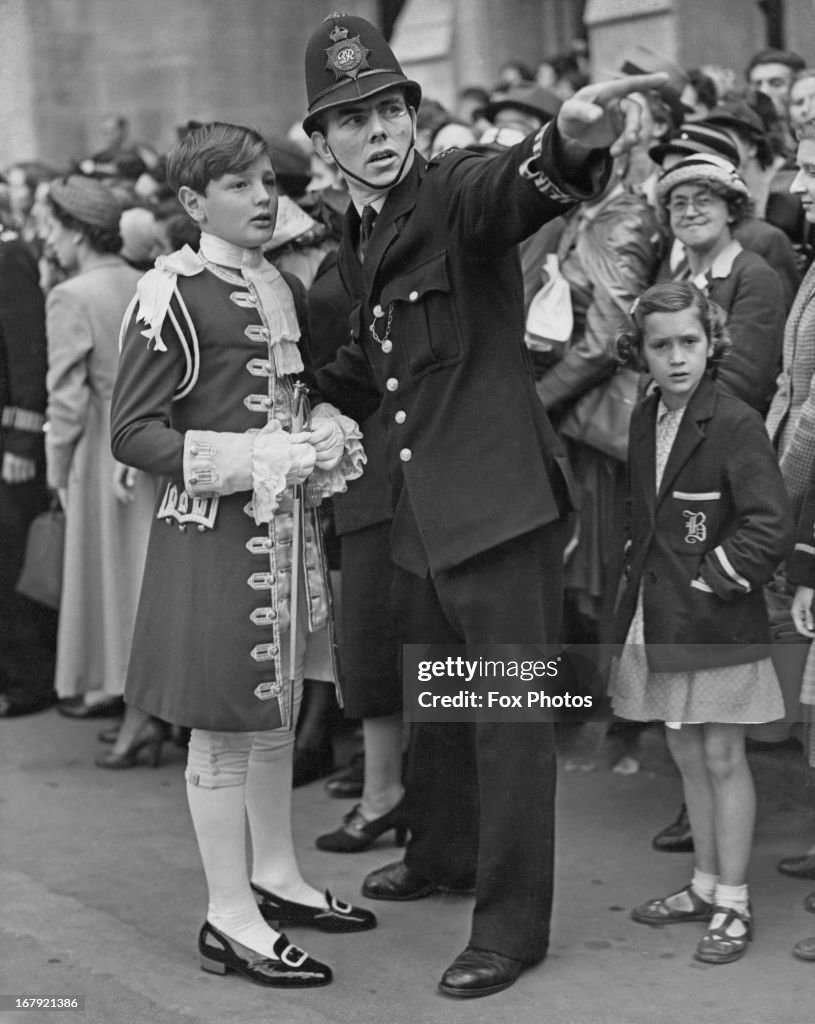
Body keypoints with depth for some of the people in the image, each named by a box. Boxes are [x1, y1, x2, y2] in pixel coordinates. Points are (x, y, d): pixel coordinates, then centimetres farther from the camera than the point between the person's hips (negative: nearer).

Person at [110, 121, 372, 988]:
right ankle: (230, 917, 6)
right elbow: (132, 431, -14)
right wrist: (245, 464, -20)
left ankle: (274, 877, 30)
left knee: (275, 709, 16)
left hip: (285, 524, 8)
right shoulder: (173, 295, -12)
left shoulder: (284, 291, 12)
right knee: (224, 721, -2)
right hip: (212, 528, -8)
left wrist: (326, 438, 2)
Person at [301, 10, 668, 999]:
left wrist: (573, 137, -58)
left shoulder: (458, 192, -12)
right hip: (418, 514, 8)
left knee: (510, 715, -2)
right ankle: (441, 852, 45)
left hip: (500, 503, -8)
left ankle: (512, 925, 9)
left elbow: (521, 185, -37)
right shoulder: (354, 247, 12)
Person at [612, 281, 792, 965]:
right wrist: (641, 569, 12)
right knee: (687, 757, 14)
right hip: (657, 620, 7)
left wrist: (708, 581, -14)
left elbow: (771, 527, -17)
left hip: (718, 622, -7)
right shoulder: (645, 421, 8)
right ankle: (706, 886, 27)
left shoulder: (736, 423, -14)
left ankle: (733, 905, 10)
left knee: (723, 757, 0)